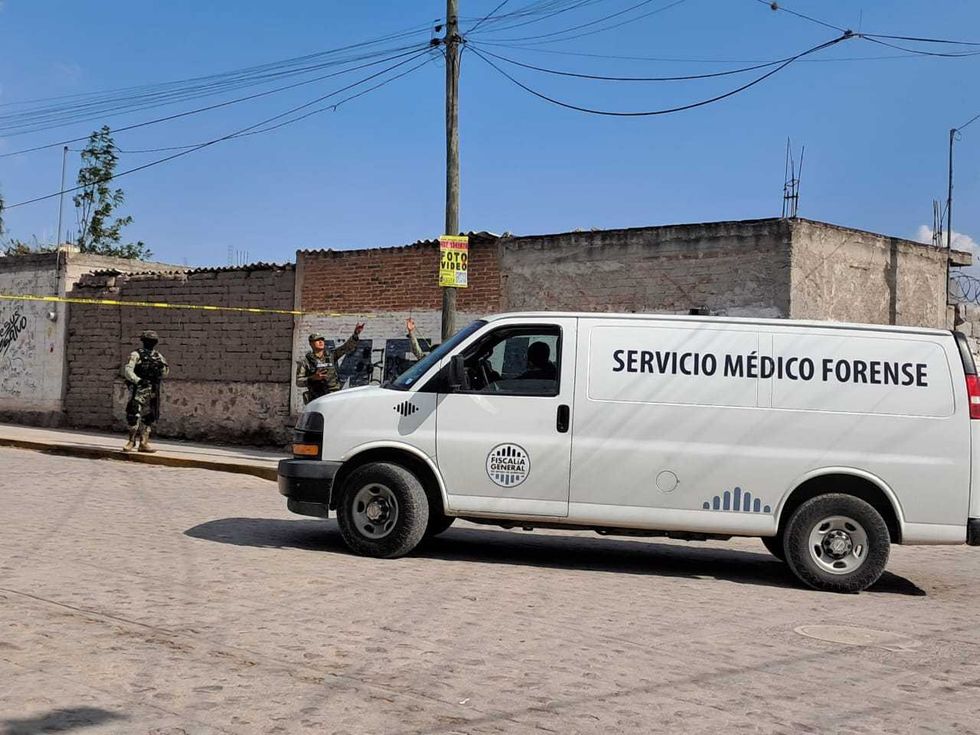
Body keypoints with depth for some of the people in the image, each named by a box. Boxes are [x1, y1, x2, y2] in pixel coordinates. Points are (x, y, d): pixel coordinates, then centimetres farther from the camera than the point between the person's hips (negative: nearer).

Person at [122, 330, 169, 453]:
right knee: (134, 415, -14)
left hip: (153, 391, 6)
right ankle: (132, 442, -5)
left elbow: (164, 373, 20)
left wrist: (163, 367, -2)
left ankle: (143, 443, 14)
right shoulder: (136, 355, -2)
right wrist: (138, 380, -26)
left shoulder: (158, 356, 15)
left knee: (149, 417, 8)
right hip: (139, 390, -6)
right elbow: (127, 370, -12)